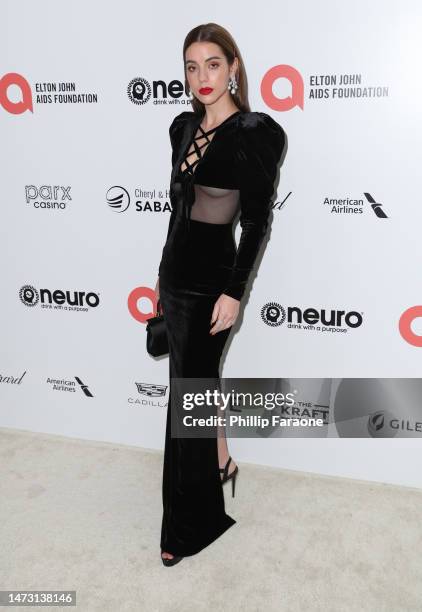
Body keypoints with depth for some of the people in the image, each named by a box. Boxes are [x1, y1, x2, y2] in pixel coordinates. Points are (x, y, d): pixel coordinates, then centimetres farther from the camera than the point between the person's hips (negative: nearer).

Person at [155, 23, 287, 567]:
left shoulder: (255, 132, -11)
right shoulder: (183, 126, 9)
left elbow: (256, 220, -14)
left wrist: (233, 292, -17)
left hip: (211, 277, -7)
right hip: (174, 268, 7)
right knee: (198, 377, 19)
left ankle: (186, 525, 17)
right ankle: (222, 463, 42)